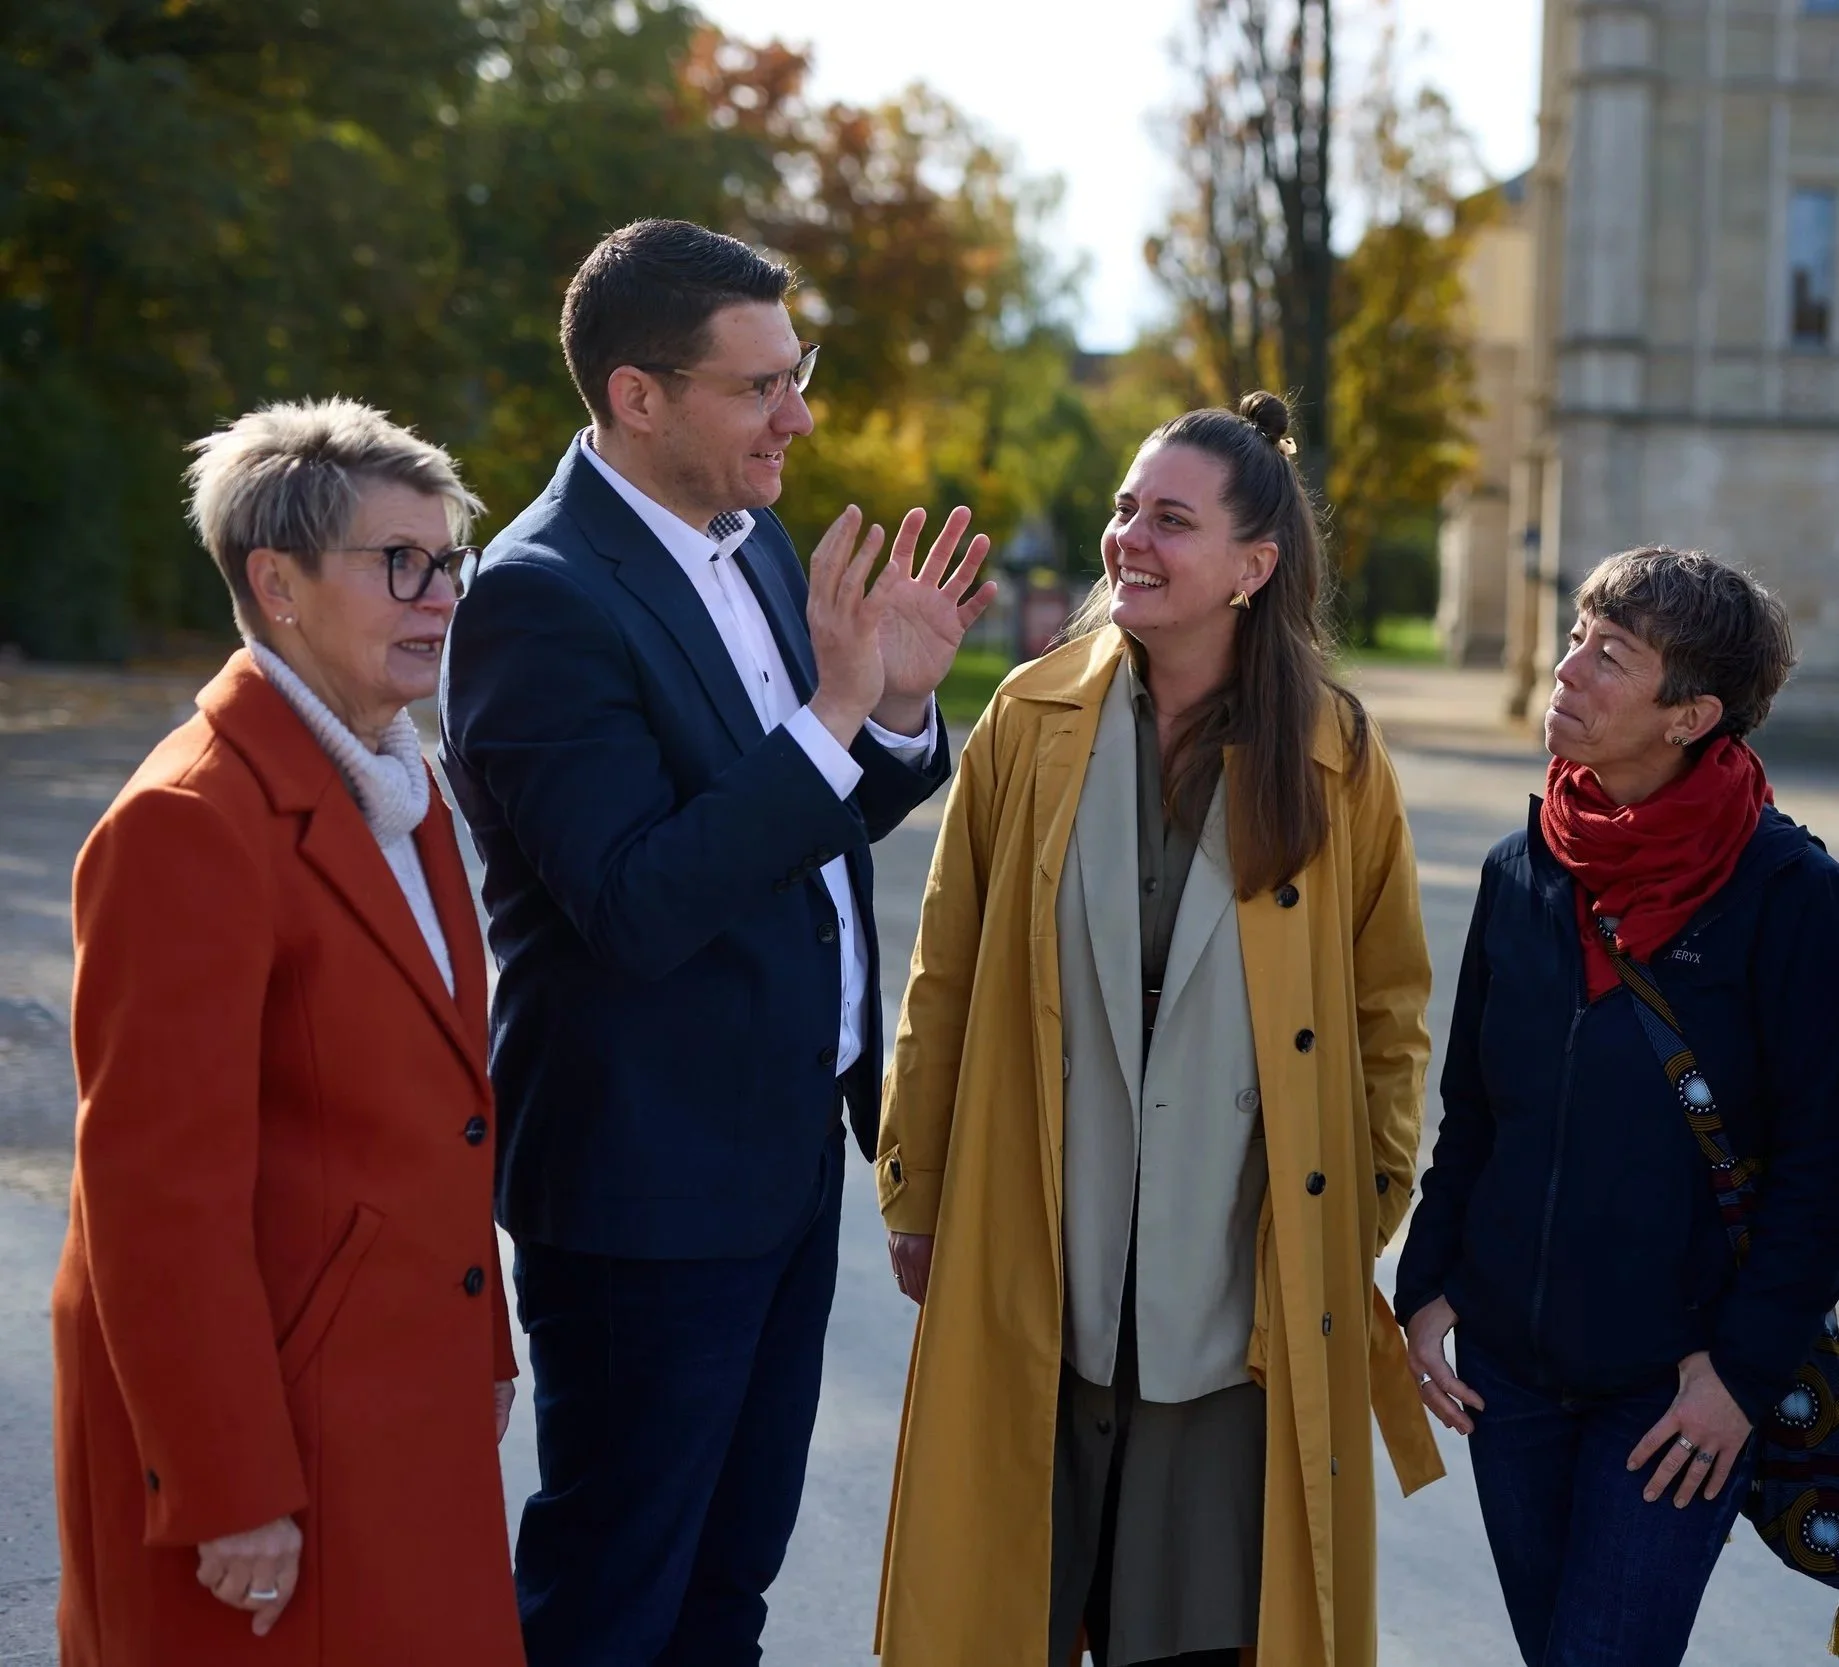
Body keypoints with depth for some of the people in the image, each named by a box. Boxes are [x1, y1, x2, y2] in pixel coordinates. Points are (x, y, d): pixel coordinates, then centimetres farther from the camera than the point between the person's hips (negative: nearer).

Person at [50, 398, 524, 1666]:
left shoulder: (398, 786, 10)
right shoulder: (191, 824, -19)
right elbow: (162, 1191, -21)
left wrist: (481, 1349, 17)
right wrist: (231, 1491, -19)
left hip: (403, 1395, 9)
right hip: (268, 1412, -8)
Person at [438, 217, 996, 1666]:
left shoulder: (754, 543, 7)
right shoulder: (544, 596, -20)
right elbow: (635, 906, -26)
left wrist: (900, 702, -5)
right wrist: (834, 706, -27)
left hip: (789, 1150, 8)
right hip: (648, 1180, -8)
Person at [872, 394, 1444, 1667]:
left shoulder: (1339, 760, -3)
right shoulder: (1032, 720, -1)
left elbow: (1389, 1011, 6)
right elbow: (947, 978, 4)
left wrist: (1371, 1221, 3)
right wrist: (916, 1197, 6)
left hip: (1246, 1300, -1)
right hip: (1034, 1277, 1)